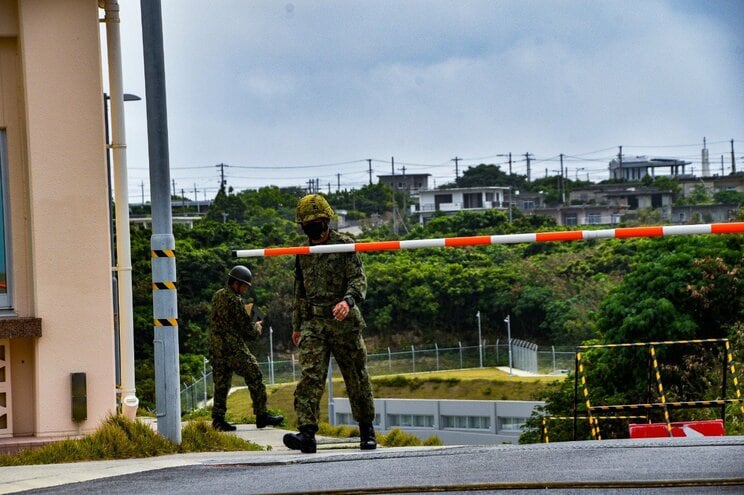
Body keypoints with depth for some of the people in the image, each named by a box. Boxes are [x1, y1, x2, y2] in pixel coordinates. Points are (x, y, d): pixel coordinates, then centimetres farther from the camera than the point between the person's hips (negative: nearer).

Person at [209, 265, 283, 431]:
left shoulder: (217, 296, 12)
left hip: (217, 347, 8)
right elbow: (247, 327, -12)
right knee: (254, 378, -1)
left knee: (221, 383, 9)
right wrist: (256, 329, 10)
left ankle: (218, 419, 6)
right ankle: (261, 415, -1)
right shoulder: (234, 300, -14)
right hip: (234, 349, -8)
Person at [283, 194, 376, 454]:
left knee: (357, 377, 6)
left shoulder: (345, 245, -1)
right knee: (310, 376, -14)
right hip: (313, 324, 3)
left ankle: (367, 430, 23)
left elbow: (359, 279, -10)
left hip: (343, 322, -3)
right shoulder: (303, 253, 15)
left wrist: (348, 300, -31)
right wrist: (296, 326, 25)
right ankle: (307, 433, -24)